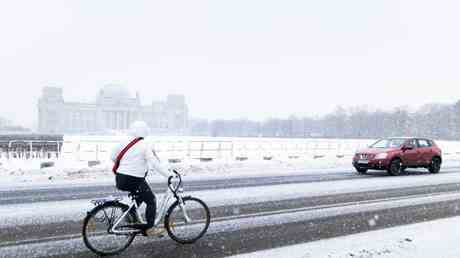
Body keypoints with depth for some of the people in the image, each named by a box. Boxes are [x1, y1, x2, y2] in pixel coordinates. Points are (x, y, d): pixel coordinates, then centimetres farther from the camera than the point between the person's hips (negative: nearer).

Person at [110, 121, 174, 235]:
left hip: (120, 180, 7)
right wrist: (169, 174, -15)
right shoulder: (144, 146, -11)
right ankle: (149, 228, 7)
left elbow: (113, 157, 14)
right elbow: (155, 164, -17)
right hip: (134, 181, -7)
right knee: (151, 201, 10)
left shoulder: (123, 142, 5)